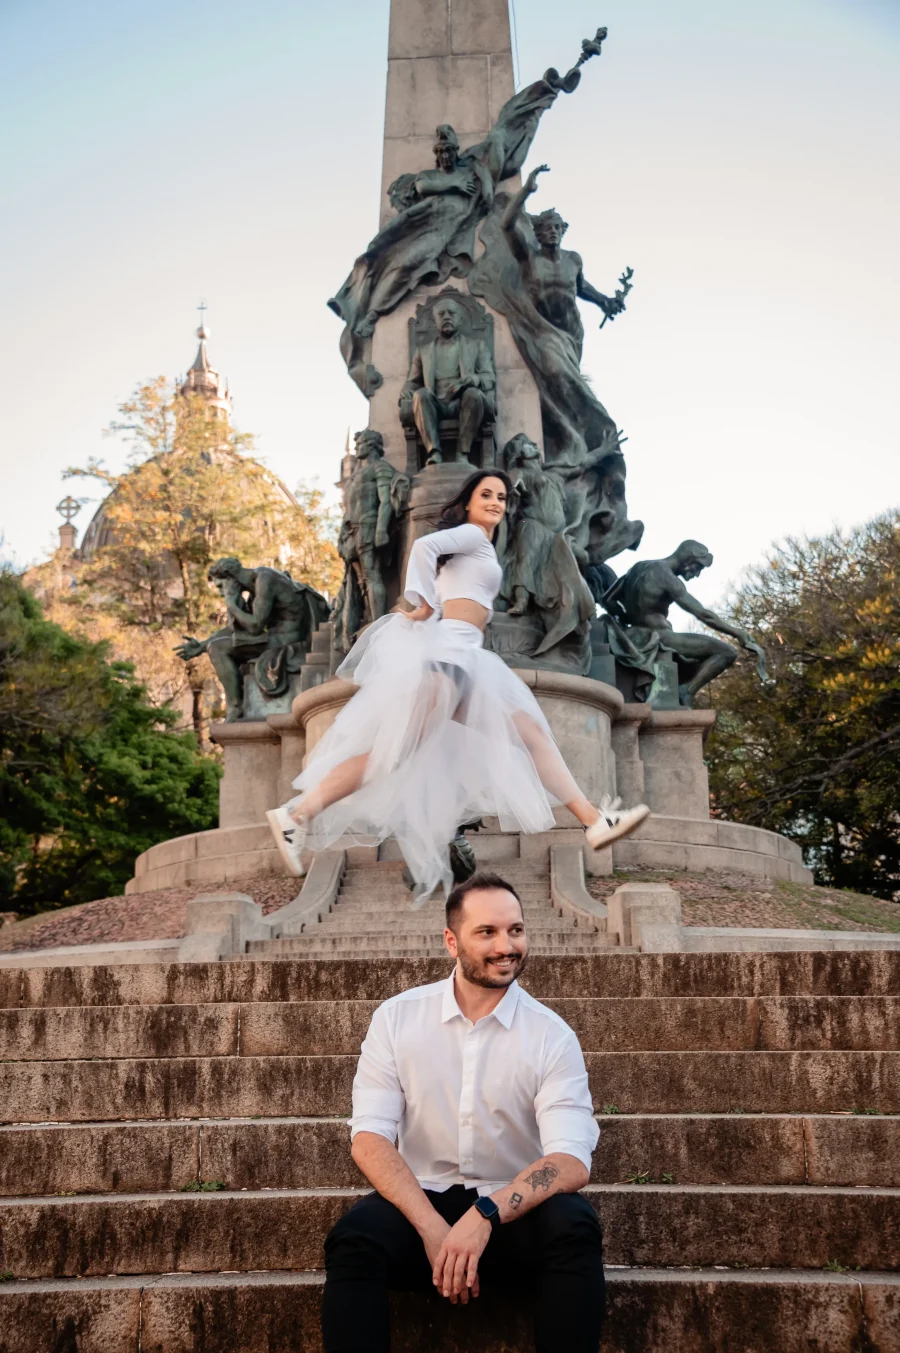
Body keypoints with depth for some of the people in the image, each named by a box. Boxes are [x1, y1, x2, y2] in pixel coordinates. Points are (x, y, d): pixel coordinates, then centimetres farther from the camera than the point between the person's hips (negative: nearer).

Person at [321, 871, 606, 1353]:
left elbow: (572, 1161, -15)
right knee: (353, 1238, -30)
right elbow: (370, 1137, -8)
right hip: (421, 1201, 0)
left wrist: (485, 1215, -32)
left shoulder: (552, 1036, -6)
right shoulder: (395, 1019, -2)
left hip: (514, 1212, 0)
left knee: (574, 1225, -31)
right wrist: (432, 1227, -23)